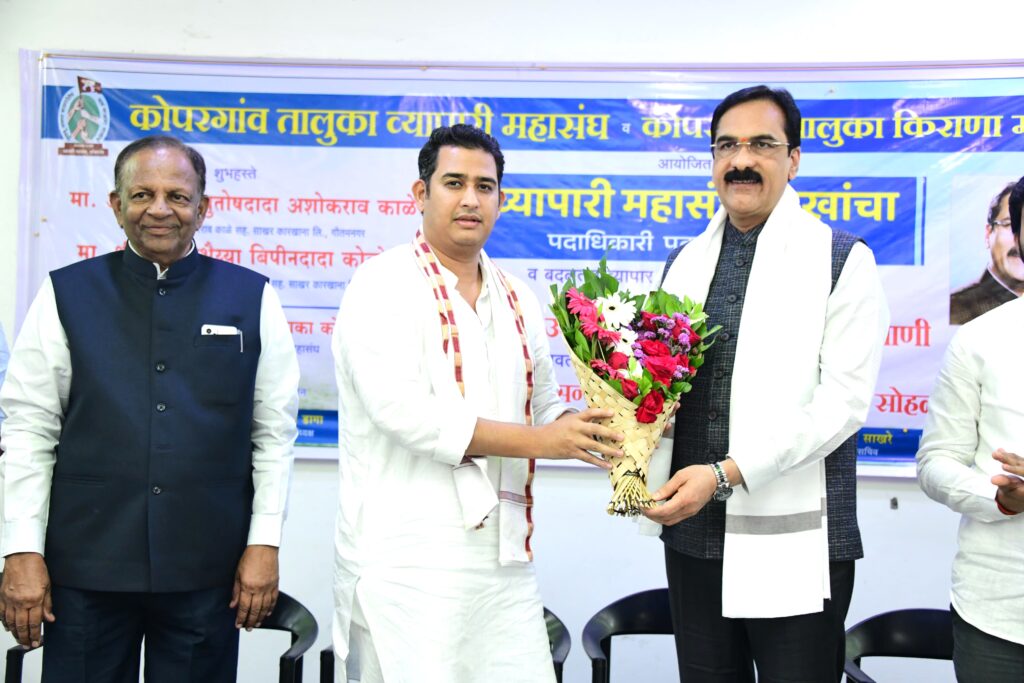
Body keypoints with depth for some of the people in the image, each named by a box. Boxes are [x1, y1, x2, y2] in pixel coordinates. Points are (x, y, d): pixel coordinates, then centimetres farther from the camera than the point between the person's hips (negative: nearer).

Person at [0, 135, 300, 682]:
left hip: (207, 572, 0)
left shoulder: (252, 298, 3)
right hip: (85, 569, 0)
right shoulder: (65, 294, 4)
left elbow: (275, 431, 3)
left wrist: (264, 542, -1)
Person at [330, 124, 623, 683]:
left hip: (504, 562, 6)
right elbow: (402, 409, -18)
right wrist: (536, 441, -17)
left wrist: (584, 428, -1)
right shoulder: (384, 285, -6)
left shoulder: (516, 300, 15)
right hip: (408, 564, -6)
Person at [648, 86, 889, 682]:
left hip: (796, 543, -4)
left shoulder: (843, 260, -3)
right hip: (694, 532, 5)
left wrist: (727, 472, -20)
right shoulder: (685, 264, 12)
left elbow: (845, 398, -12)